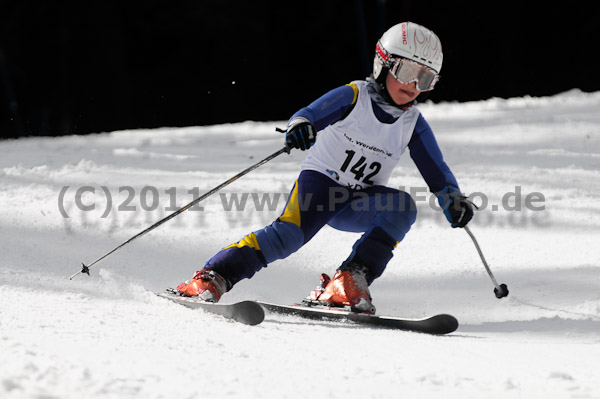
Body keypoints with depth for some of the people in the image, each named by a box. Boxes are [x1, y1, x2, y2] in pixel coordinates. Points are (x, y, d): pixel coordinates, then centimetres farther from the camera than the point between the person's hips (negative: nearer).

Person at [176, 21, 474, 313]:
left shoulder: (413, 124, 3)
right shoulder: (354, 96, -9)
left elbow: (436, 172, 5)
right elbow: (311, 114, -22)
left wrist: (454, 201, -14)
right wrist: (299, 125, -46)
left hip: (359, 204, 4)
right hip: (320, 180, -4)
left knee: (402, 206, -25)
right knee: (291, 233, -29)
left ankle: (349, 283, -29)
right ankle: (211, 278, -29)